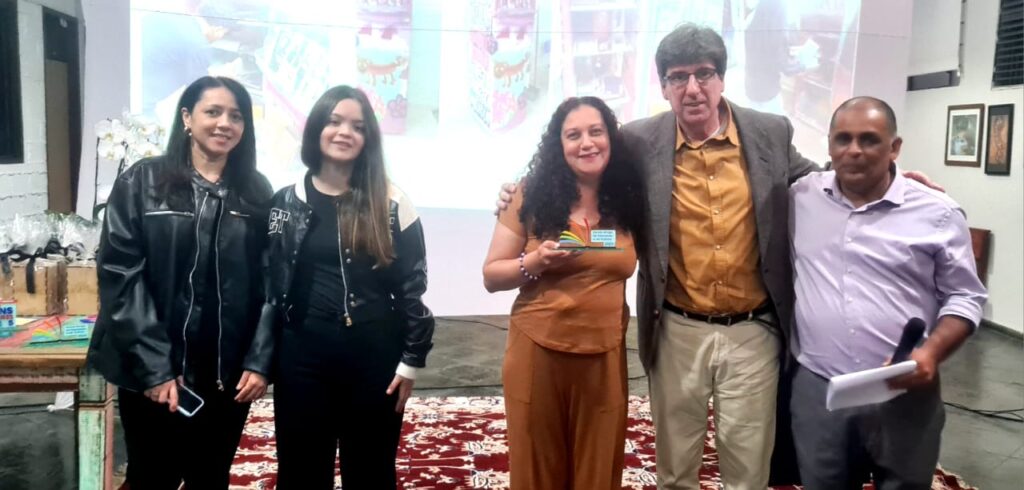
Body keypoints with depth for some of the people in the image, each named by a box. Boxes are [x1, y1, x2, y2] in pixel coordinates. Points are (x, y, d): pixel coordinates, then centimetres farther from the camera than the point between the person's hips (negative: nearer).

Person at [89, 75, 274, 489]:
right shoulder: (141, 183, -3)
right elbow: (120, 276, -8)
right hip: (151, 372, -2)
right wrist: (152, 368, -13)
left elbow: (270, 283, 3)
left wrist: (259, 361, -4)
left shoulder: (256, 193, 5)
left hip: (229, 374, 2)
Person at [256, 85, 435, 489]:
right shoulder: (286, 203, 4)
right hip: (303, 354, 1)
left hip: (375, 355, -1)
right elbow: (268, 285, 6)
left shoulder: (391, 204, -2)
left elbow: (413, 285, -1)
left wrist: (411, 359, -3)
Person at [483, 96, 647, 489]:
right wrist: (534, 262, -18)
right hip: (537, 351, -1)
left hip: (605, 356, 2)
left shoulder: (628, 199, 3)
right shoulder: (532, 195, -4)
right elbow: (491, 276, -2)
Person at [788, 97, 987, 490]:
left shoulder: (938, 213, -3)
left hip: (905, 395, -1)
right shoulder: (800, 198, 2)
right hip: (816, 389, 1)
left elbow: (964, 297, 1)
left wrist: (931, 352, -14)